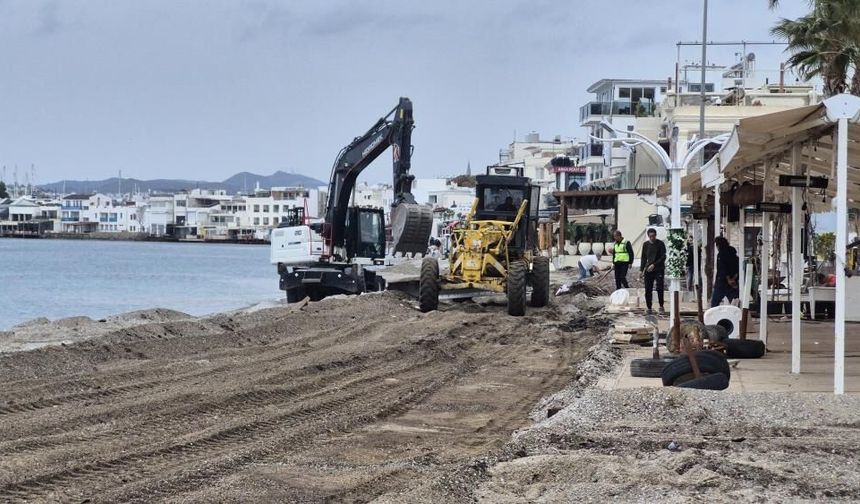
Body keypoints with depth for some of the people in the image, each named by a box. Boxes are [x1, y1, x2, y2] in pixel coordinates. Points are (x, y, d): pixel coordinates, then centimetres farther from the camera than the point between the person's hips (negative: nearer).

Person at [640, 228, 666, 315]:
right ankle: (649, 308, 7)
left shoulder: (660, 244, -1)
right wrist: (642, 269, 9)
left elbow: (663, 257, -6)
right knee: (648, 290, 1)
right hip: (648, 270, 3)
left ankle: (661, 307, 0)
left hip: (659, 269, -3)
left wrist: (654, 265, -16)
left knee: (659, 288, -10)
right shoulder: (645, 245, 11)